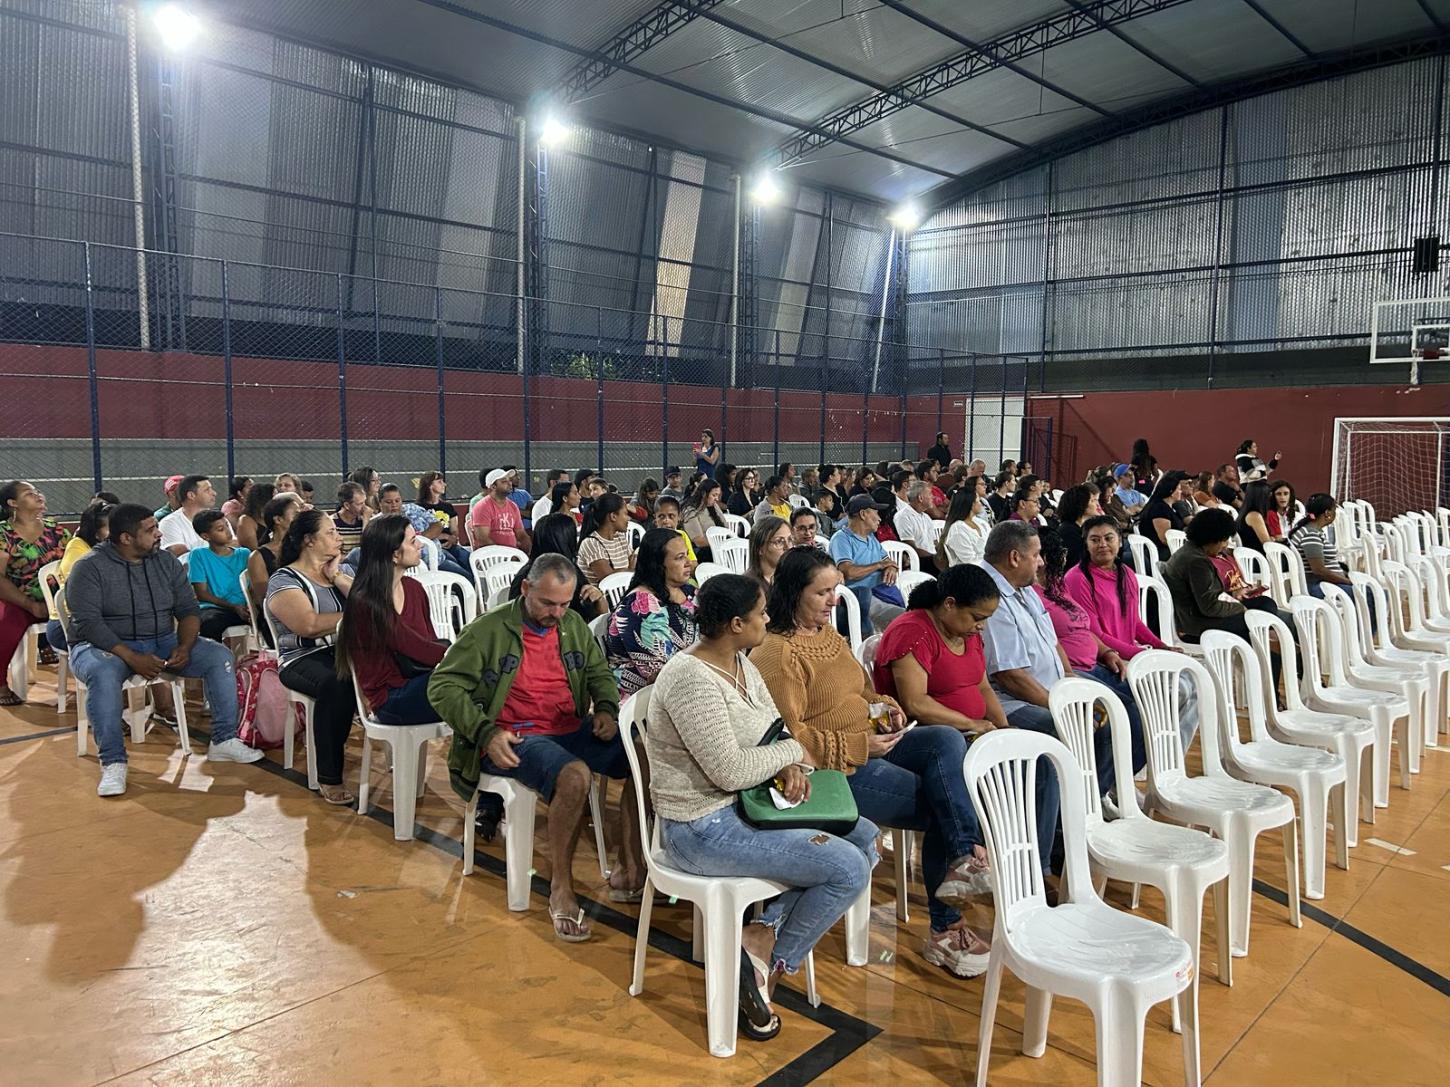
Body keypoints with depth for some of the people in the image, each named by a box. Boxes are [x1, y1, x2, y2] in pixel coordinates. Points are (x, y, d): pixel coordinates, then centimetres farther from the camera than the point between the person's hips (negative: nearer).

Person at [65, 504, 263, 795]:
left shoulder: (165, 561, 6)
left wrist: (184, 647, -16)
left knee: (219, 656, -15)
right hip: (105, 645, -5)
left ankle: (224, 741, -10)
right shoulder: (89, 568, -9)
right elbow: (86, 623, -19)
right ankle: (113, 762, -30)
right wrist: (132, 658, -29)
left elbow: (189, 609, 5)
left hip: (162, 642, 5)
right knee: (103, 672, -39)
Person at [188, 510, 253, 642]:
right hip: (214, 608, -2)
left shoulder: (244, 554, 16)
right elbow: (202, 594, 1)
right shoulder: (199, 555, 7)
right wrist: (233, 607, -12)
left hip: (244, 609, 2)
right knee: (210, 623, -39)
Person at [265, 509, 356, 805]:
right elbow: (310, 625, -16)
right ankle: (329, 779, -26)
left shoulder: (341, 571, 20)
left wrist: (337, 577, 2)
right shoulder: (283, 580, 0)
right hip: (303, 659, -5)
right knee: (337, 683, -39)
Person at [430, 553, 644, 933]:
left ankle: (629, 869, -8)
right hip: (516, 739, -6)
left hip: (574, 730, 6)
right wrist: (486, 733, -18)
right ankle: (561, 888, -18)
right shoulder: (489, 630, -5)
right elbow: (442, 686, -7)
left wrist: (607, 708, 2)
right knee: (575, 776, -36)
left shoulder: (574, 626, 12)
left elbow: (599, 673, 24)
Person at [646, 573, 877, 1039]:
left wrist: (791, 766, -10)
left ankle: (763, 931, 1)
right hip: (703, 828, -10)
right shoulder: (692, 679, -24)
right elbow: (730, 771, -27)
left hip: (747, 804, 10)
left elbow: (775, 725, 12)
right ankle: (773, 964, 4)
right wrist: (793, 751, -11)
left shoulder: (739, 662, 6)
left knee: (865, 837, 5)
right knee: (848, 869, -15)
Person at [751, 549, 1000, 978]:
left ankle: (966, 857, -19)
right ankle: (945, 929, 0)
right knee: (939, 806, -13)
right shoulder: (777, 653, -16)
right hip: (829, 766, -8)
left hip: (867, 745, 8)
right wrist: (859, 747, -20)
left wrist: (883, 705, 5)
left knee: (947, 740, -16)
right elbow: (789, 737, -19)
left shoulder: (827, 632, 14)